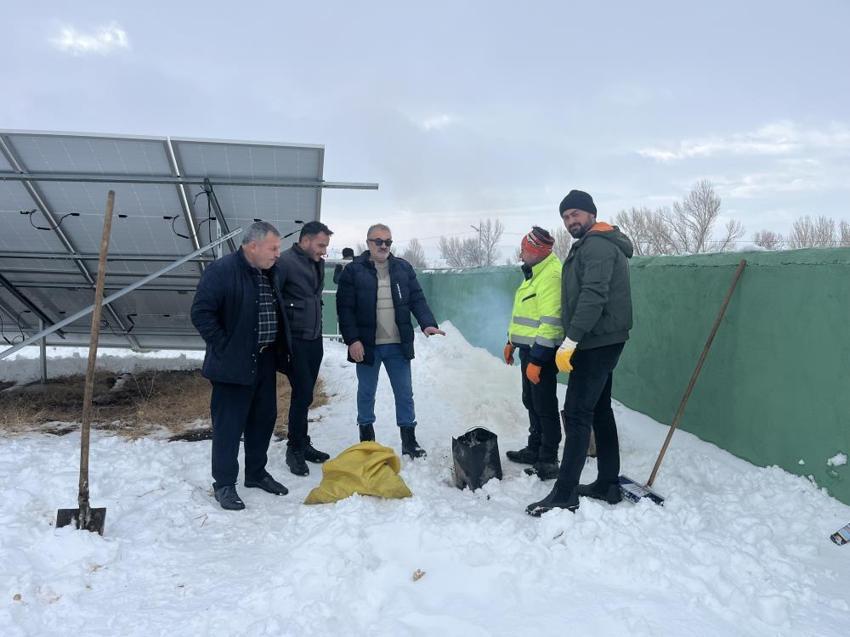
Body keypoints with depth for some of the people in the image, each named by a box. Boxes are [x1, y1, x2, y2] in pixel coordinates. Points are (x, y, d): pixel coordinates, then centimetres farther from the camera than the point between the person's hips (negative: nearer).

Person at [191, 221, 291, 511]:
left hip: (265, 361, 8)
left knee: (264, 419, 15)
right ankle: (224, 484, 13)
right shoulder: (221, 270, -15)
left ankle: (256, 472, 31)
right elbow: (201, 313, -18)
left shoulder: (270, 273, 10)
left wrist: (281, 350, 10)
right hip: (234, 364, -8)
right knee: (229, 424, 1)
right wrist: (225, 347, -16)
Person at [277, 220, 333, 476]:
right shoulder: (285, 261, -14)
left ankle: (302, 443, 26)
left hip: (314, 339, 7)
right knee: (303, 394, -6)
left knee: (305, 394, 14)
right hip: (295, 340, -7)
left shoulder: (318, 263, 10)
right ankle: (295, 449, 8)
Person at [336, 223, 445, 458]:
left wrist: (427, 323, -14)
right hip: (367, 345, -2)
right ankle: (366, 437, 29)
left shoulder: (404, 268, 5)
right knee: (366, 392, 13)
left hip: (398, 344, 2)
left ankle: (409, 440, 21)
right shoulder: (353, 271, -4)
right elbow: (345, 308, -7)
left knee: (405, 393, 8)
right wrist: (352, 340, -14)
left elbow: (417, 299, 3)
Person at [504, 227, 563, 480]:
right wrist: (511, 342, 25)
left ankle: (548, 460, 10)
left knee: (544, 407, -1)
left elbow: (551, 323, -26)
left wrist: (536, 360, -26)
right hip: (528, 348, 10)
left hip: (541, 353, -10)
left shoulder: (552, 275, -21)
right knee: (531, 402, 19)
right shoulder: (534, 272, 13)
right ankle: (535, 449, 32)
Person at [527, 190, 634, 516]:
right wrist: (573, 341, 18)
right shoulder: (592, 245, 21)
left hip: (596, 342, -11)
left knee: (577, 414, -10)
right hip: (600, 342, 11)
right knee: (600, 410, 14)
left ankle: (565, 495, -7)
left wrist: (570, 341, -27)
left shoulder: (597, 245, -13)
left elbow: (593, 297, -24)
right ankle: (608, 484, 22)